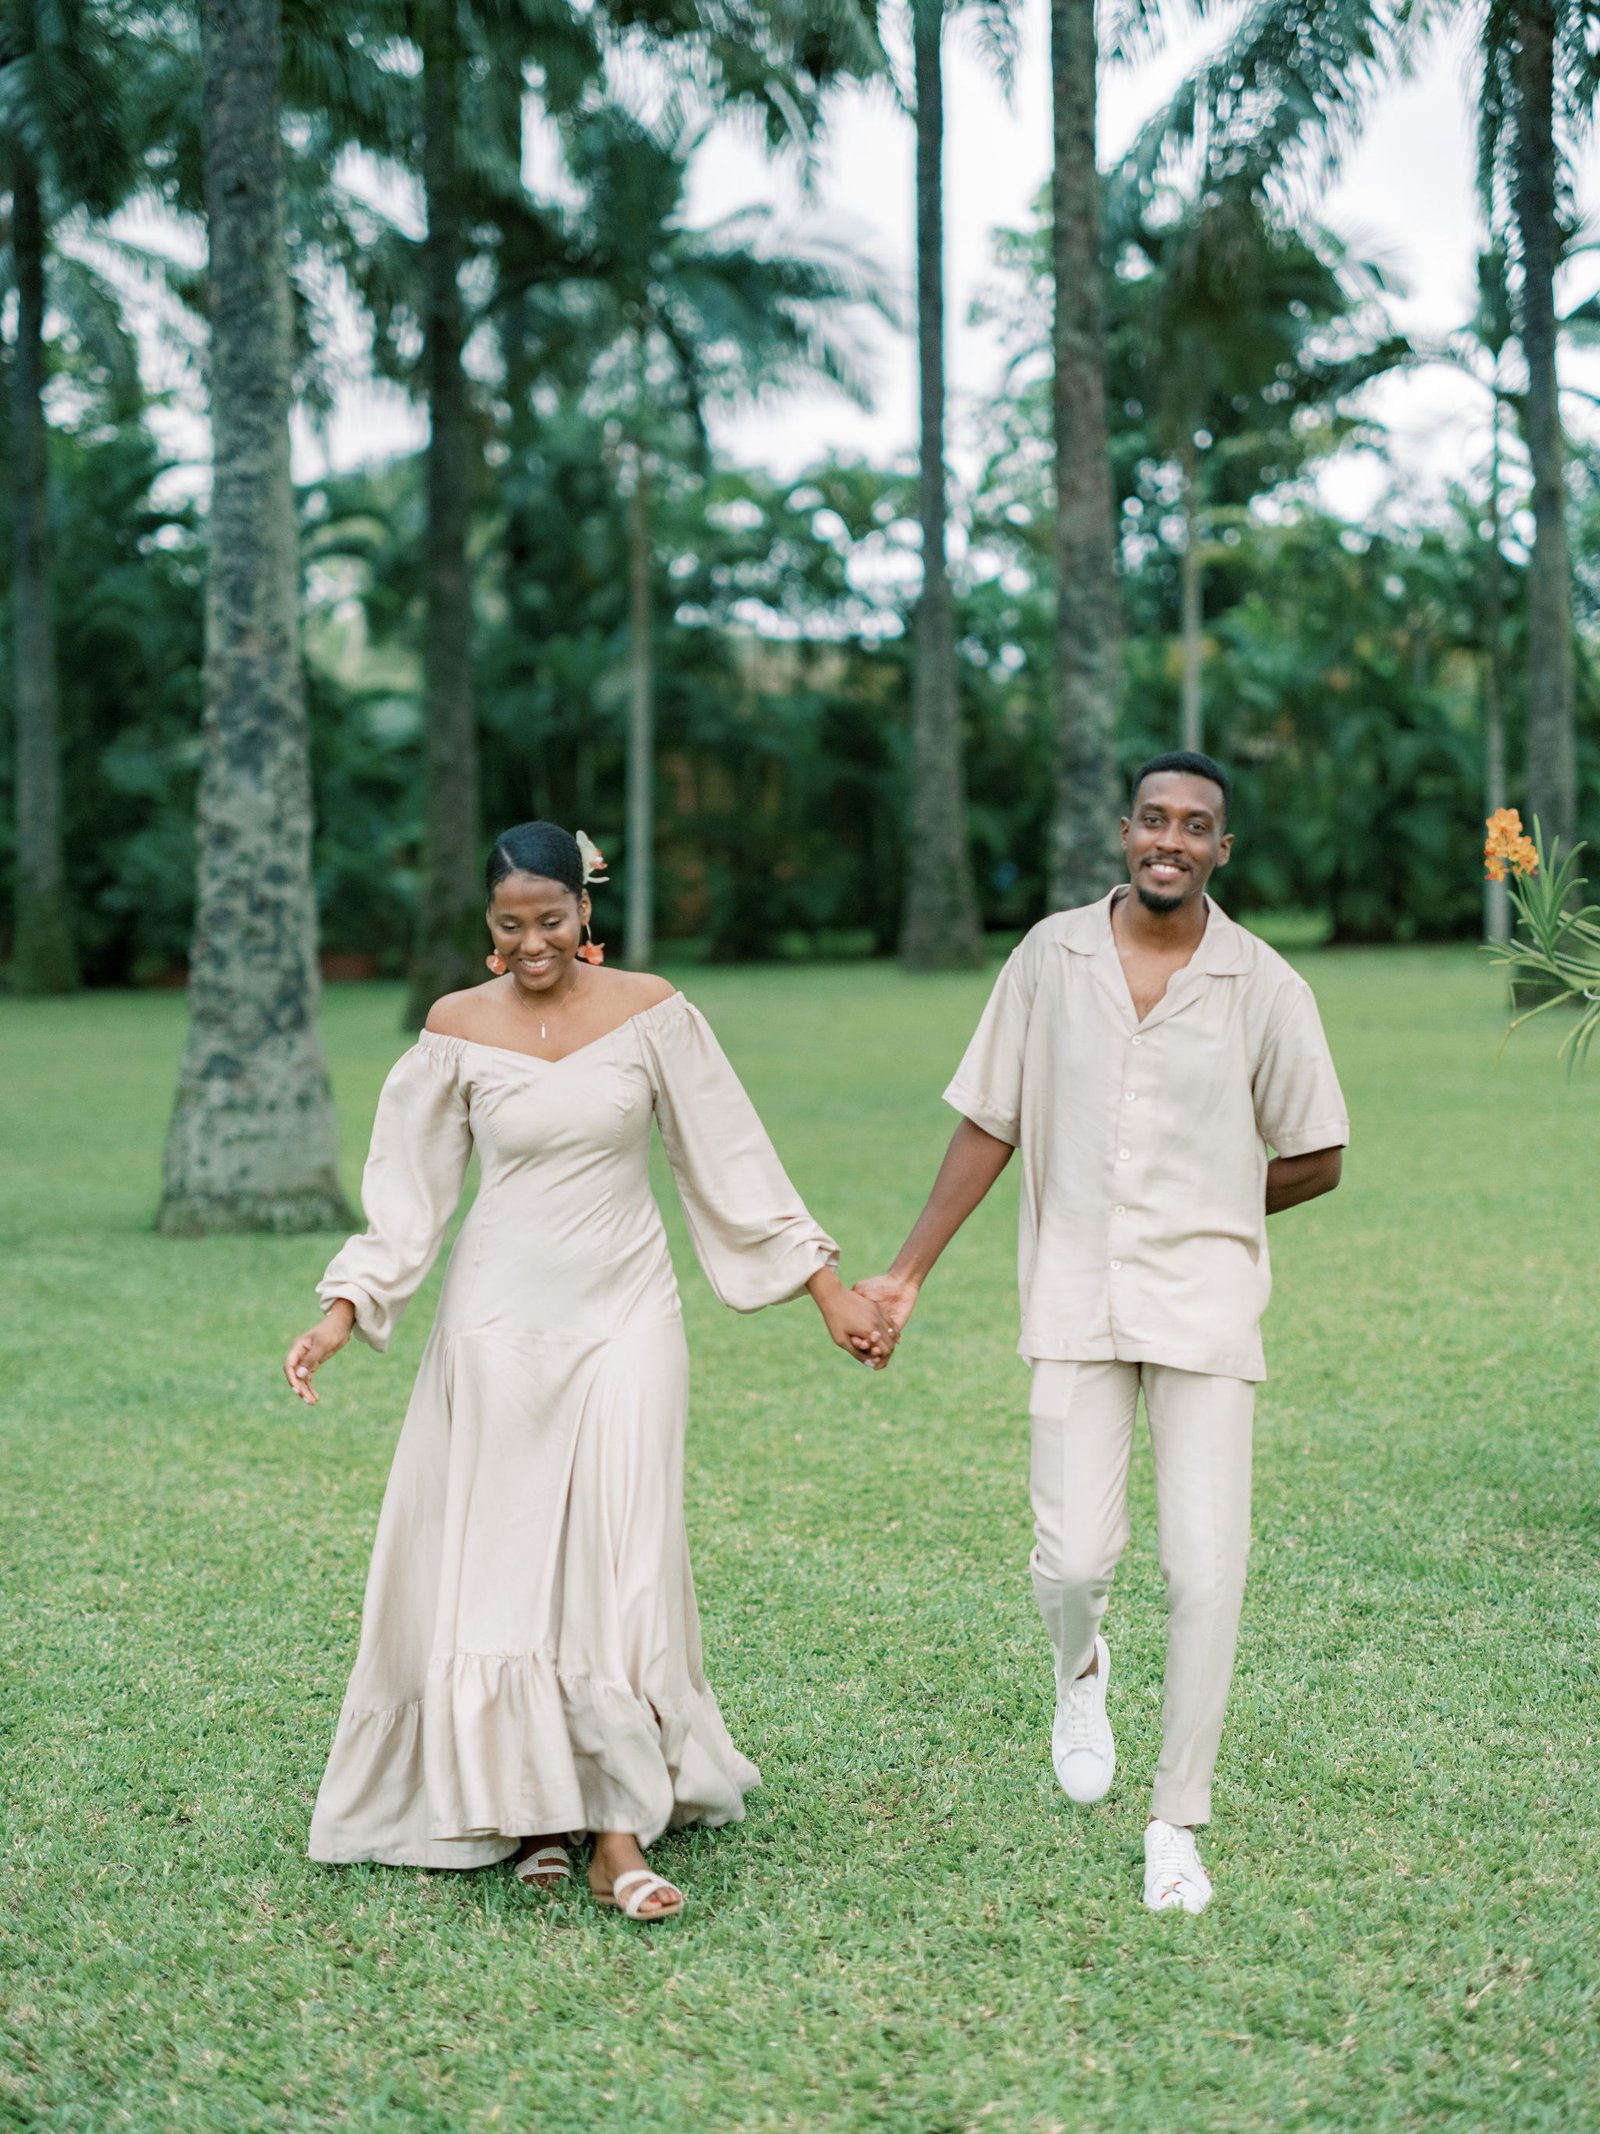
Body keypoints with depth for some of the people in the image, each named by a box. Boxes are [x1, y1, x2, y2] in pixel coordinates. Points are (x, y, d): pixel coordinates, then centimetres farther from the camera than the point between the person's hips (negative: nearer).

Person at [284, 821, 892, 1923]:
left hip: (623, 1313, -1)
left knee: (621, 1557, -8)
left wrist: (830, 1288, 0)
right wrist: (342, 1312, -2)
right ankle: (531, 1806, 15)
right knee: (501, 1563, 2)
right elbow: (410, 1191, 6)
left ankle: (622, 1834, -5)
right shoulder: (458, 1028, 0)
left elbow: (733, 1164, 2)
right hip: (501, 1320, 1)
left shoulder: (651, 1013, -2)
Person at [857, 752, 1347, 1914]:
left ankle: (1177, 1826, 13)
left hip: (1205, 1306, -1)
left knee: (1206, 1571, -4)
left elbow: (1316, 1160, 7)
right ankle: (1081, 1669, 32)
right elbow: (990, 1124, 7)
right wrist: (908, 1272, 6)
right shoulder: (1052, 955, 1)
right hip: (1076, 1304, 1)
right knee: (1075, 1558, -6)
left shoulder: (1266, 988, -3)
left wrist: (1195, 1215, 7)